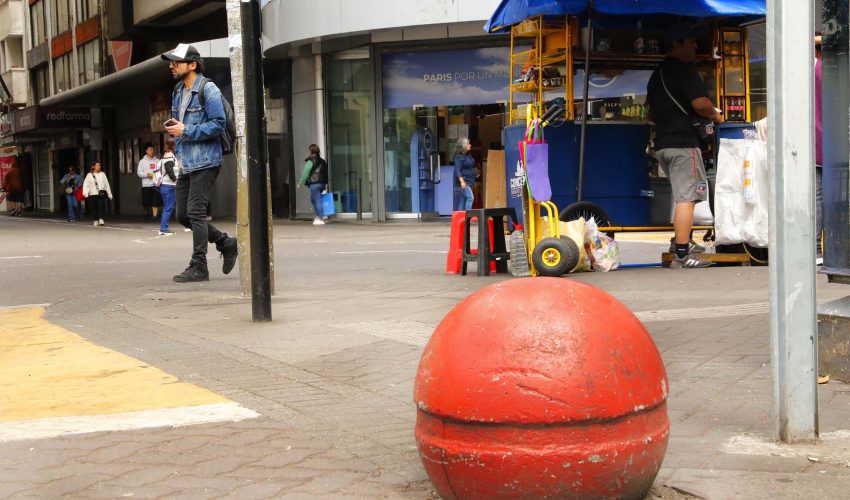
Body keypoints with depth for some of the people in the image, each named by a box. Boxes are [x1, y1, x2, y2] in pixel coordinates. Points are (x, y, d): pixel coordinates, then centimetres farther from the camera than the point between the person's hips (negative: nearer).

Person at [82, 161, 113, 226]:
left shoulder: (102, 174, 12)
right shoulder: (89, 175, 6)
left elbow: (107, 184, 16)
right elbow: (85, 185, 1)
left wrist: (109, 194, 15)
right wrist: (85, 193, -14)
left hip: (101, 193, 0)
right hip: (93, 194, 0)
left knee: (101, 205, -20)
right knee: (95, 208, 4)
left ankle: (101, 219, -28)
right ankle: (96, 220, 19)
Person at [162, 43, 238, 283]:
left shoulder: (208, 90, -11)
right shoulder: (178, 92, 16)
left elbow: (218, 124, -18)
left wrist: (185, 131, -19)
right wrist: (174, 129, 9)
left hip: (205, 162, -9)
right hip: (185, 163, 9)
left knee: (195, 213, -9)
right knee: (183, 215, 9)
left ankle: (199, 267, -3)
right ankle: (226, 243, 23)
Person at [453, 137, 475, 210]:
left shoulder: (469, 155, 15)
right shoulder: (459, 156, -11)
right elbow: (457, 170, -17)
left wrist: (473, 181, 25)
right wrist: (462, 181, -25)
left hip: (470, 181, 9)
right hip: (464, 181, -8)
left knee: (463, 199, 8)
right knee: (470, 198, -18)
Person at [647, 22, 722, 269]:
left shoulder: (657, 74, 20)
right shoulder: (683, 69, -9)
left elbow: (652, 110, 27)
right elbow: (700, 103, -19)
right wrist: (715, 115, 0)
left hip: (662, 142, 9)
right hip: (683, 142, -9)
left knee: (682, 195, 19)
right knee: (686, 197, -8)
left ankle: (681, 240, 23)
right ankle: (682, 255, -10)